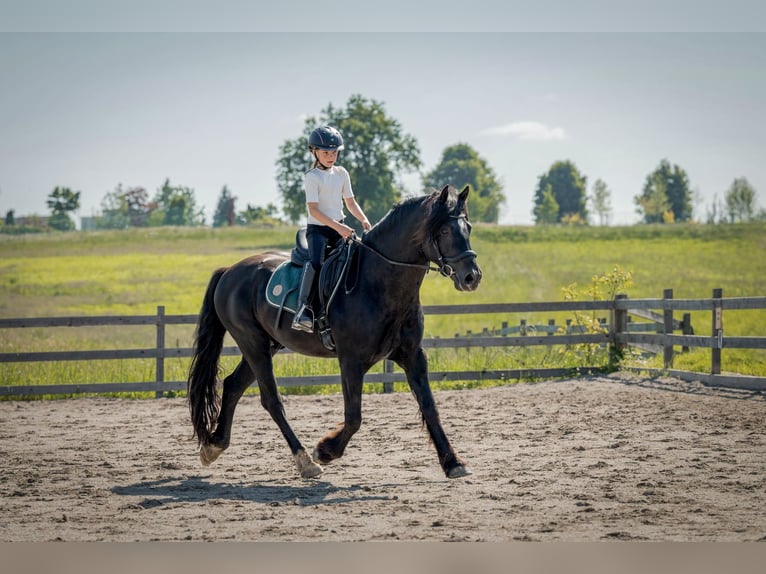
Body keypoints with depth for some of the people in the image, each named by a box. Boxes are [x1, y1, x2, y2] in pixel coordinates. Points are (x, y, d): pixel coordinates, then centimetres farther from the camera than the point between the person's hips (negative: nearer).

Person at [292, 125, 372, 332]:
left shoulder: (341, 173, 11)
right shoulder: (312, 177, -8)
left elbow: (350, 202, 17)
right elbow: (313, 209, -16)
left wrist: (364, 220, -2)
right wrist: (338, 227, -25)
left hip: (340, 227, 6)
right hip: (317, 228, -6)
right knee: (315, 262, -30)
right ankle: (303, 309, -36)